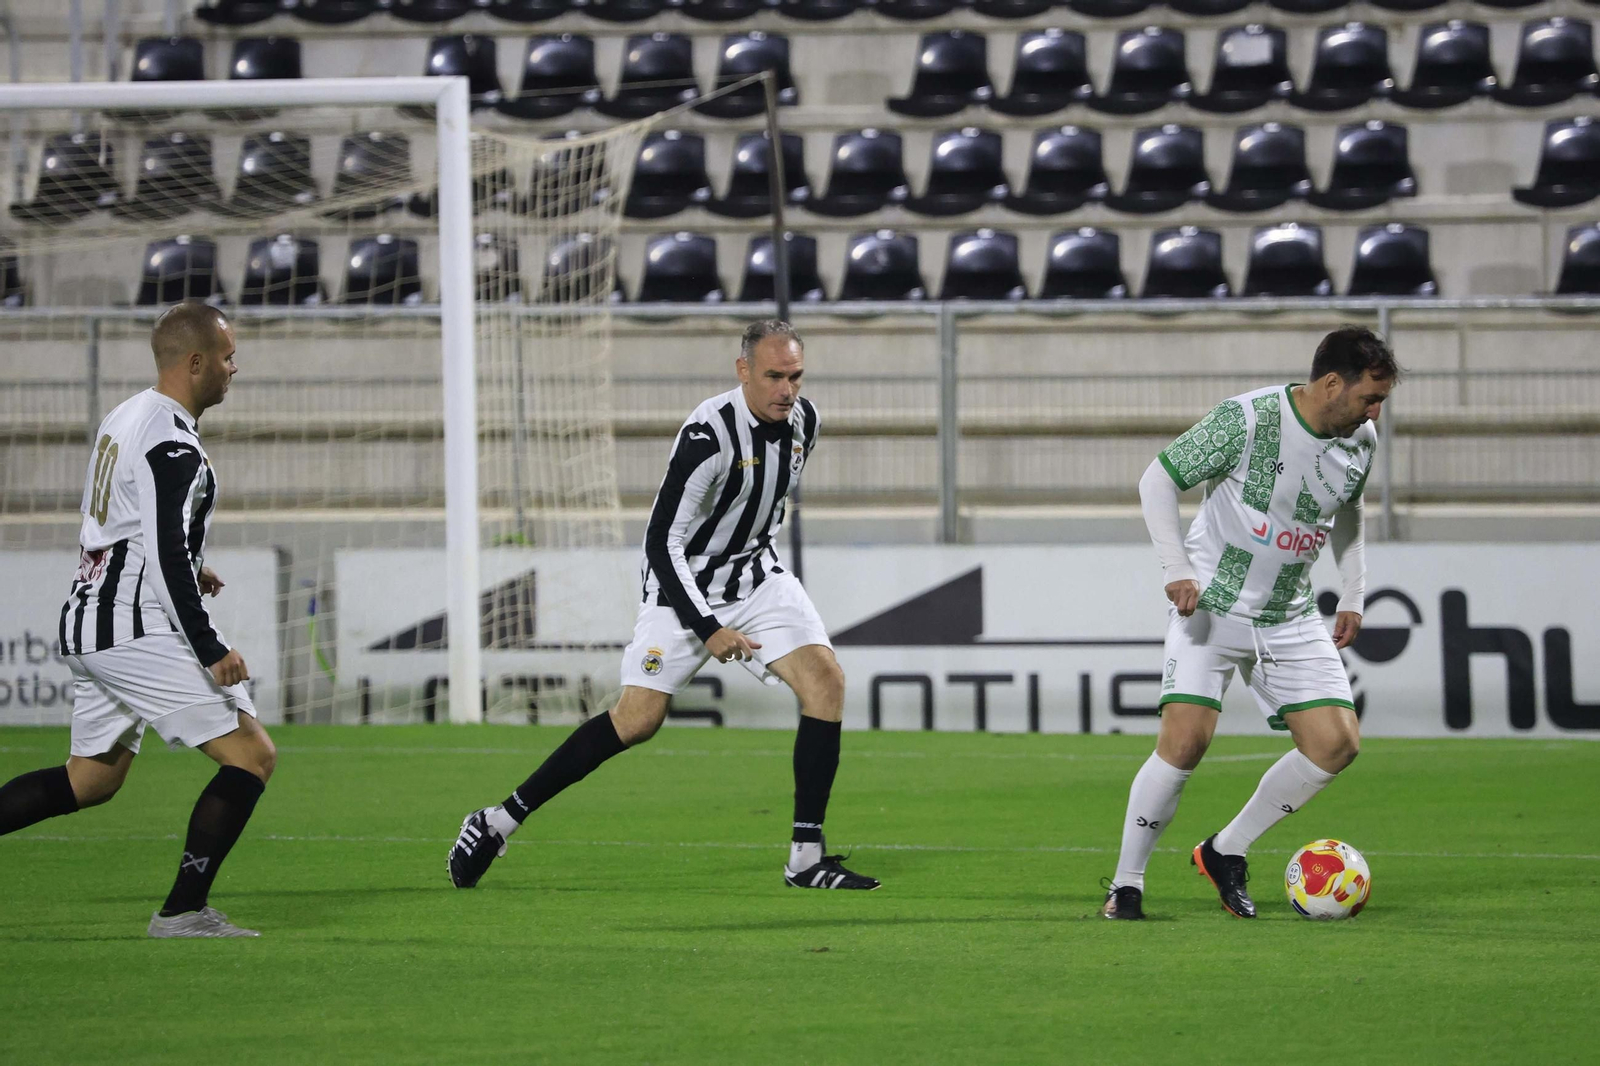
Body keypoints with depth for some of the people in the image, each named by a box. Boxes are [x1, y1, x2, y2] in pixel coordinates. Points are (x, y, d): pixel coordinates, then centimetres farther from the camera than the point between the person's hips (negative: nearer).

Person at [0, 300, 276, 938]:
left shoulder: (123, 419, 14)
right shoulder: (173, 446, -17)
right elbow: (168, 556, -22)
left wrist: (182, 568, 27)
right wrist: (210, 650, -21)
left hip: (88, 622, 10)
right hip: (137, 632, -10)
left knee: (93, 779, 21)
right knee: (252, 755, -5)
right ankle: (183, 912, -6)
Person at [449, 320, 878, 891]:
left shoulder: (803, 420, -3)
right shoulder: (709, 435, -27)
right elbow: (661, 541, -25)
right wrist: (707, 629, -28)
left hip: (756, 575, 6)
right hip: (685, 584, -6)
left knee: (826, 680, -14)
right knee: (638, 718, -13)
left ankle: (807, 859, -11)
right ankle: (499, 821, -1)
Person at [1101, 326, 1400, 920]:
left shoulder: (1361, 442, -1)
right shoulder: (1246, 419, -18)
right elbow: (1157, 481, -10)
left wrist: (1353, 595, 16)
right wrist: (1177, 571, -18)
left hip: (1290, 617, 6)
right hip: (1210, 605, -6)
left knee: (1336, 743, -7)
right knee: (1185, 740, -19)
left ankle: (1226, 852, 9)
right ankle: (1126, 883, -4)